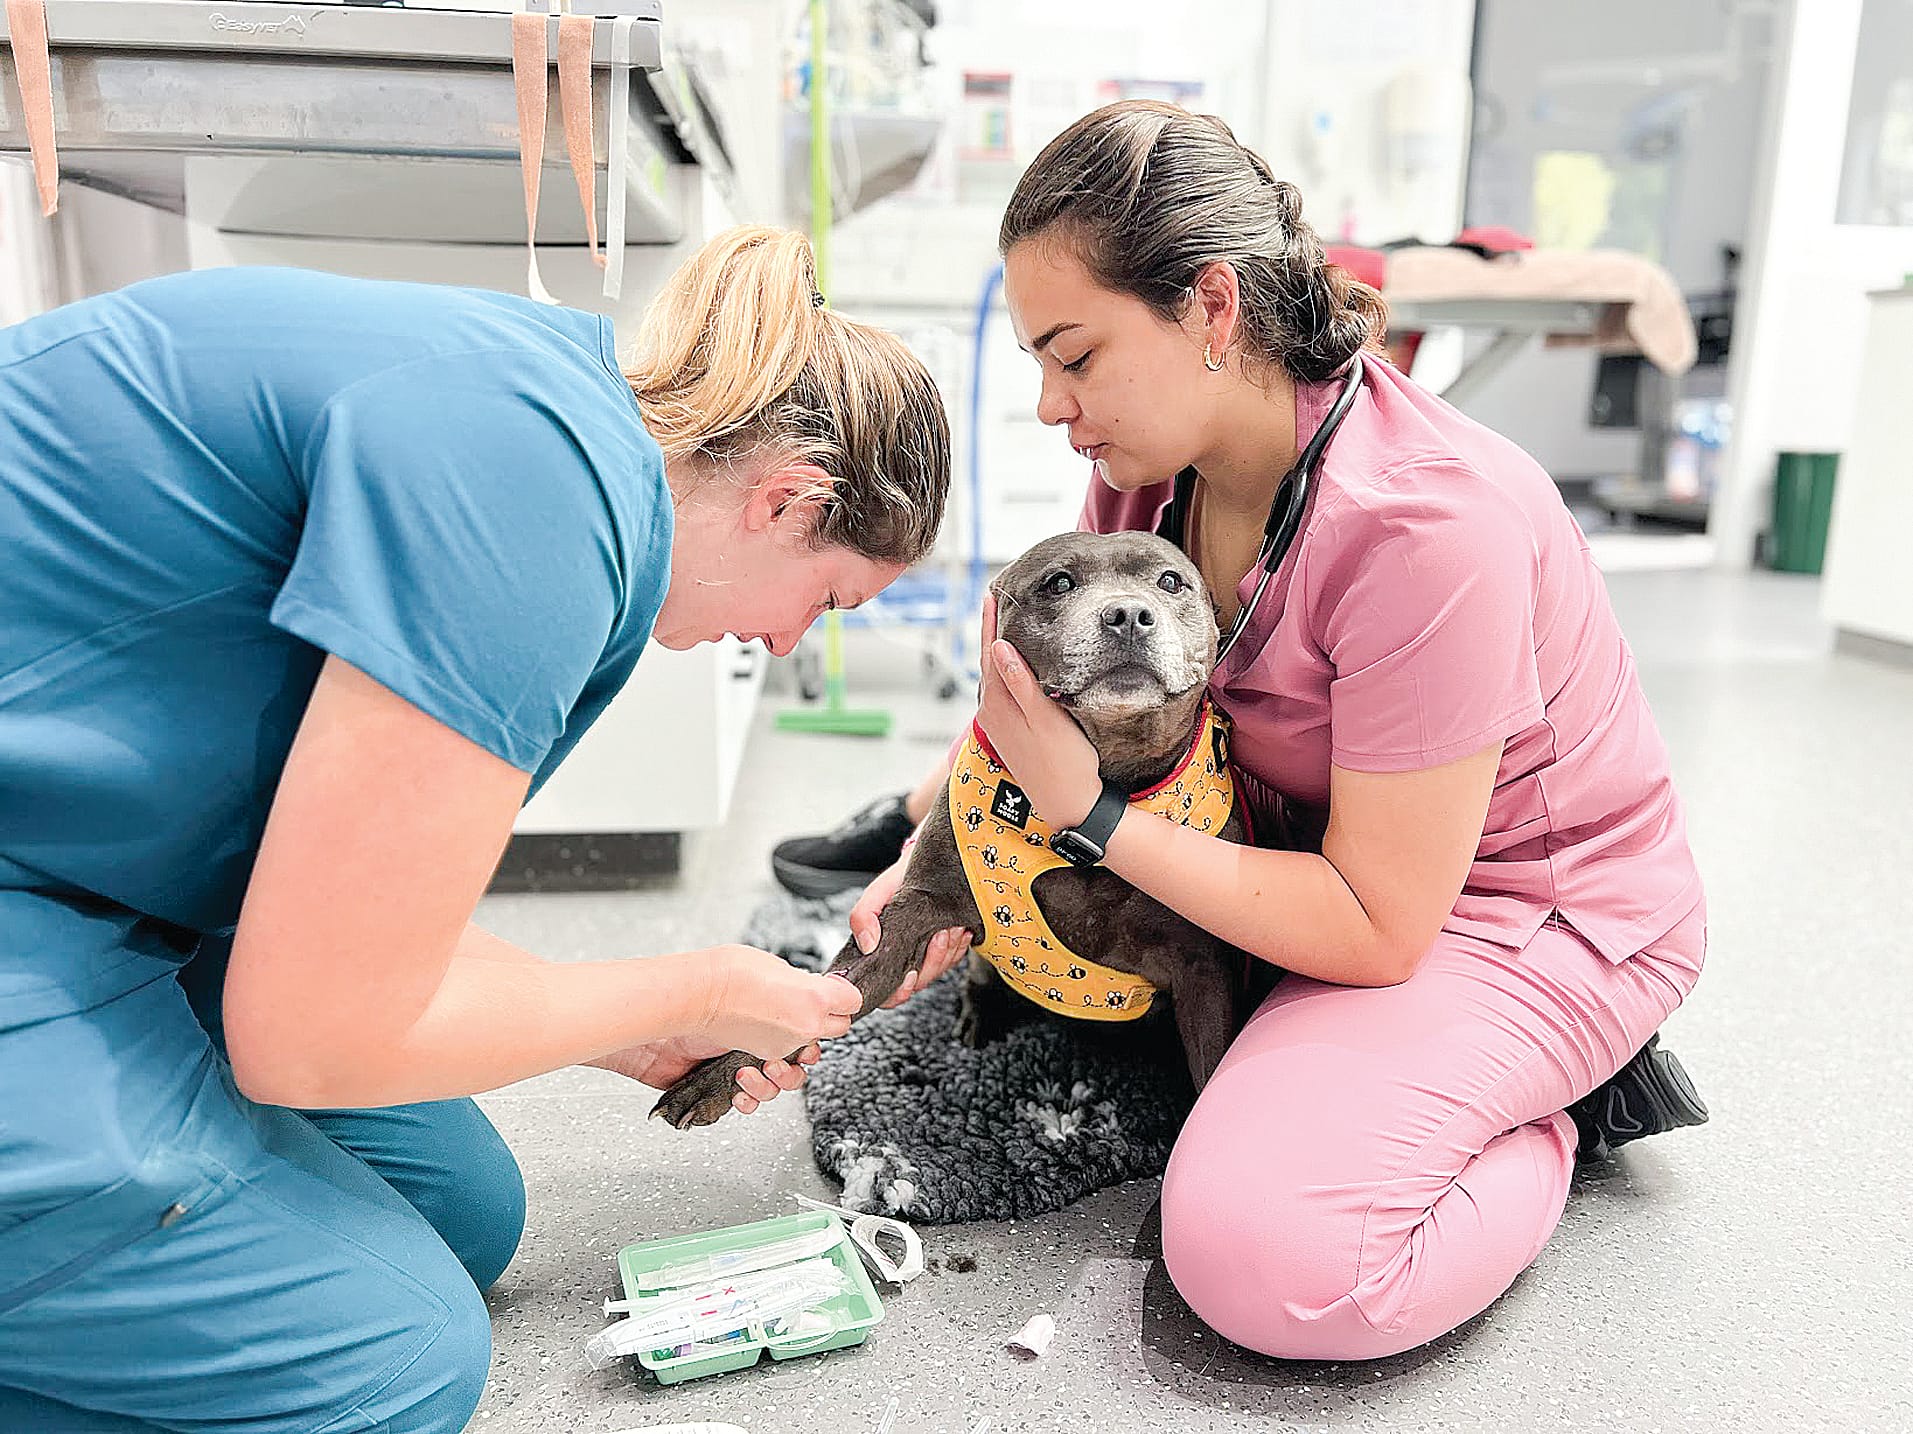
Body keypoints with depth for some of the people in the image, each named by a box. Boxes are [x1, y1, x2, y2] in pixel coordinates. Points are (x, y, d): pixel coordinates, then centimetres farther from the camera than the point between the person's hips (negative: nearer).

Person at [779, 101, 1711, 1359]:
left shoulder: (1425, 527, -32)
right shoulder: (1150, 467, -8)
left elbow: (1377, 928, -28)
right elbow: (1064, 700, 5)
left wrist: (1093, 813, -31)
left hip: (1532, 912, -7)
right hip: (1328, 835, 8)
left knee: (1265, 1256, -28)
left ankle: (1554, 1113, 1)